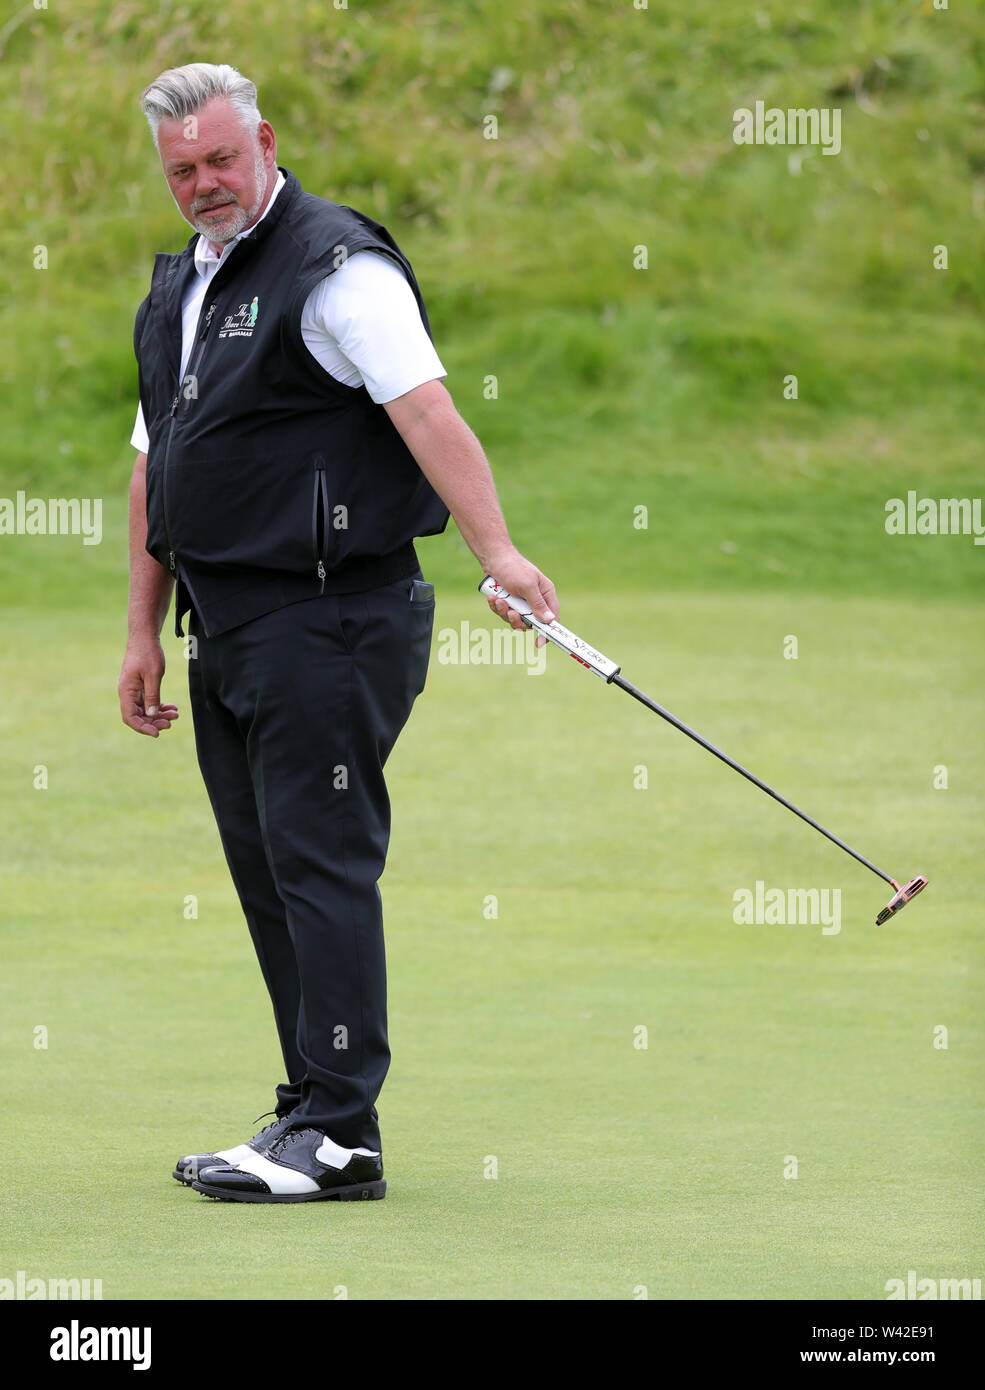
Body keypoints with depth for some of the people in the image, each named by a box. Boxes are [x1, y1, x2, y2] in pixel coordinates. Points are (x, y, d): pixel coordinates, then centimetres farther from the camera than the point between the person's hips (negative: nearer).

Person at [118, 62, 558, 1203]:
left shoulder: (335, 265, -10)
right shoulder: (175, 292, 17)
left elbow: (425, 406, -23)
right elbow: (158, 464, 23)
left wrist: (496, 550, -36)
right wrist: (143, 631, 20)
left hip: (327, 617, -9)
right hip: (226, 632, 9)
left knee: (320, 865, -10)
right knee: (268, 873, 10)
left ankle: (335, 1136, -11)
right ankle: (313, 1112, 15)